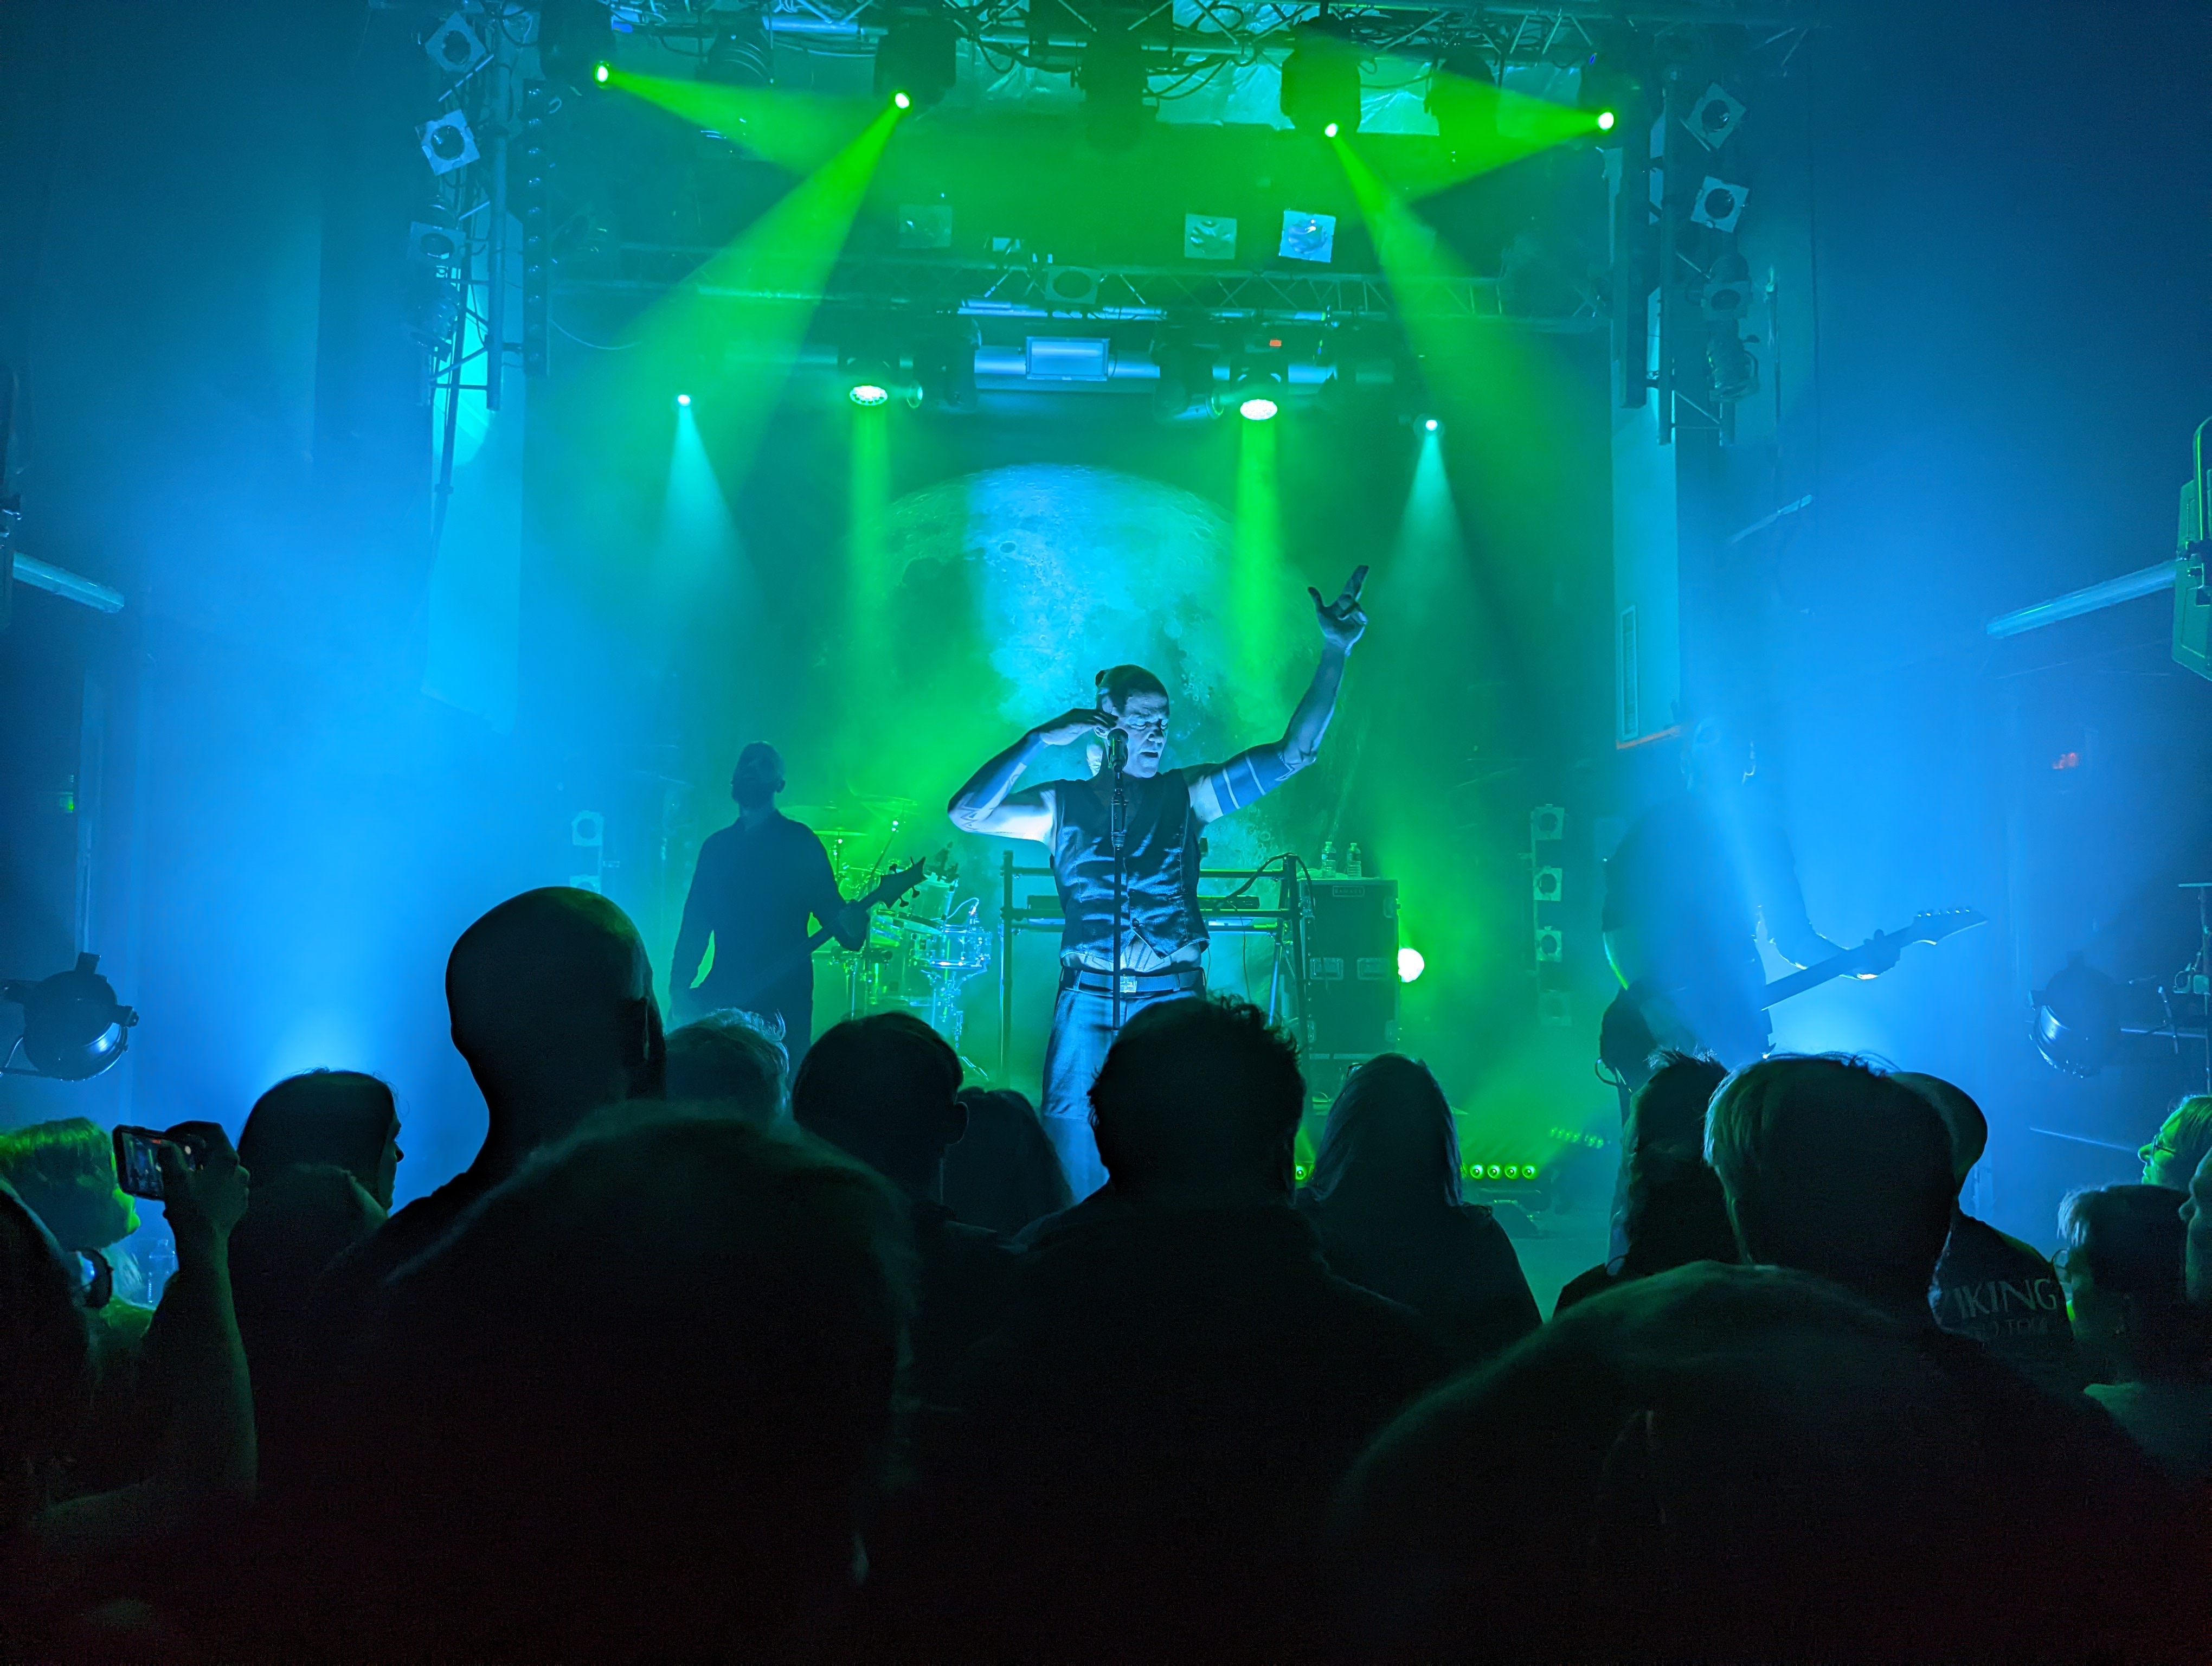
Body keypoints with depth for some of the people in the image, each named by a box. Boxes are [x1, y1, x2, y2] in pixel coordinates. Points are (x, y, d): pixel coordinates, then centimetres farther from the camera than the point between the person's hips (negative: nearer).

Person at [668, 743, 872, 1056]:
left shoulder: (799, 842, 4)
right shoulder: (717, 846, 15)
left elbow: (830, 907, -3)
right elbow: (695, 926, 13)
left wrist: (852, 925, -26)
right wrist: (679, 989, 2)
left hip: (781, 1003, -4)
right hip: (721, 1001, 4)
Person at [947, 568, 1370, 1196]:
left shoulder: (1186, 795, 6)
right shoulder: (1063, 805, 5)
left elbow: (1294, 753, 0)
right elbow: (966, 813, -8)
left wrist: (1334, 654, -6)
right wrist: (1039, 740, -12)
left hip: (1172, 999, 0)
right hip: (1088, 999, 0)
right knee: (1069, 1124, -5)